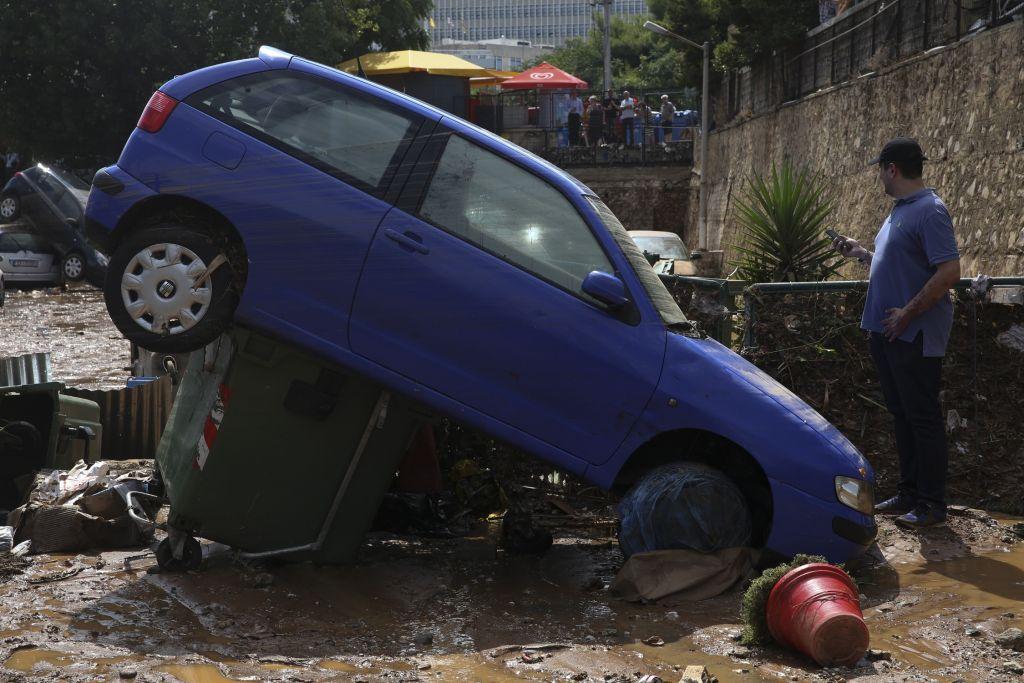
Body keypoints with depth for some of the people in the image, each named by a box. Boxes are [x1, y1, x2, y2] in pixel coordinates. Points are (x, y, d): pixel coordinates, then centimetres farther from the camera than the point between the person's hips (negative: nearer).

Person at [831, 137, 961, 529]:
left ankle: (932, 504, 4)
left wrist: (908, 313, -22)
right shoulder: (899, 212, 15)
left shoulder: (929, 211, -15)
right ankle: (909, 493, 24)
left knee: (923, 418, -3)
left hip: (915, 335, -10)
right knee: (901, 415, 14)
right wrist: (857, 252, 19)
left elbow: (949, 272, -22)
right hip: (886, 332, 10)